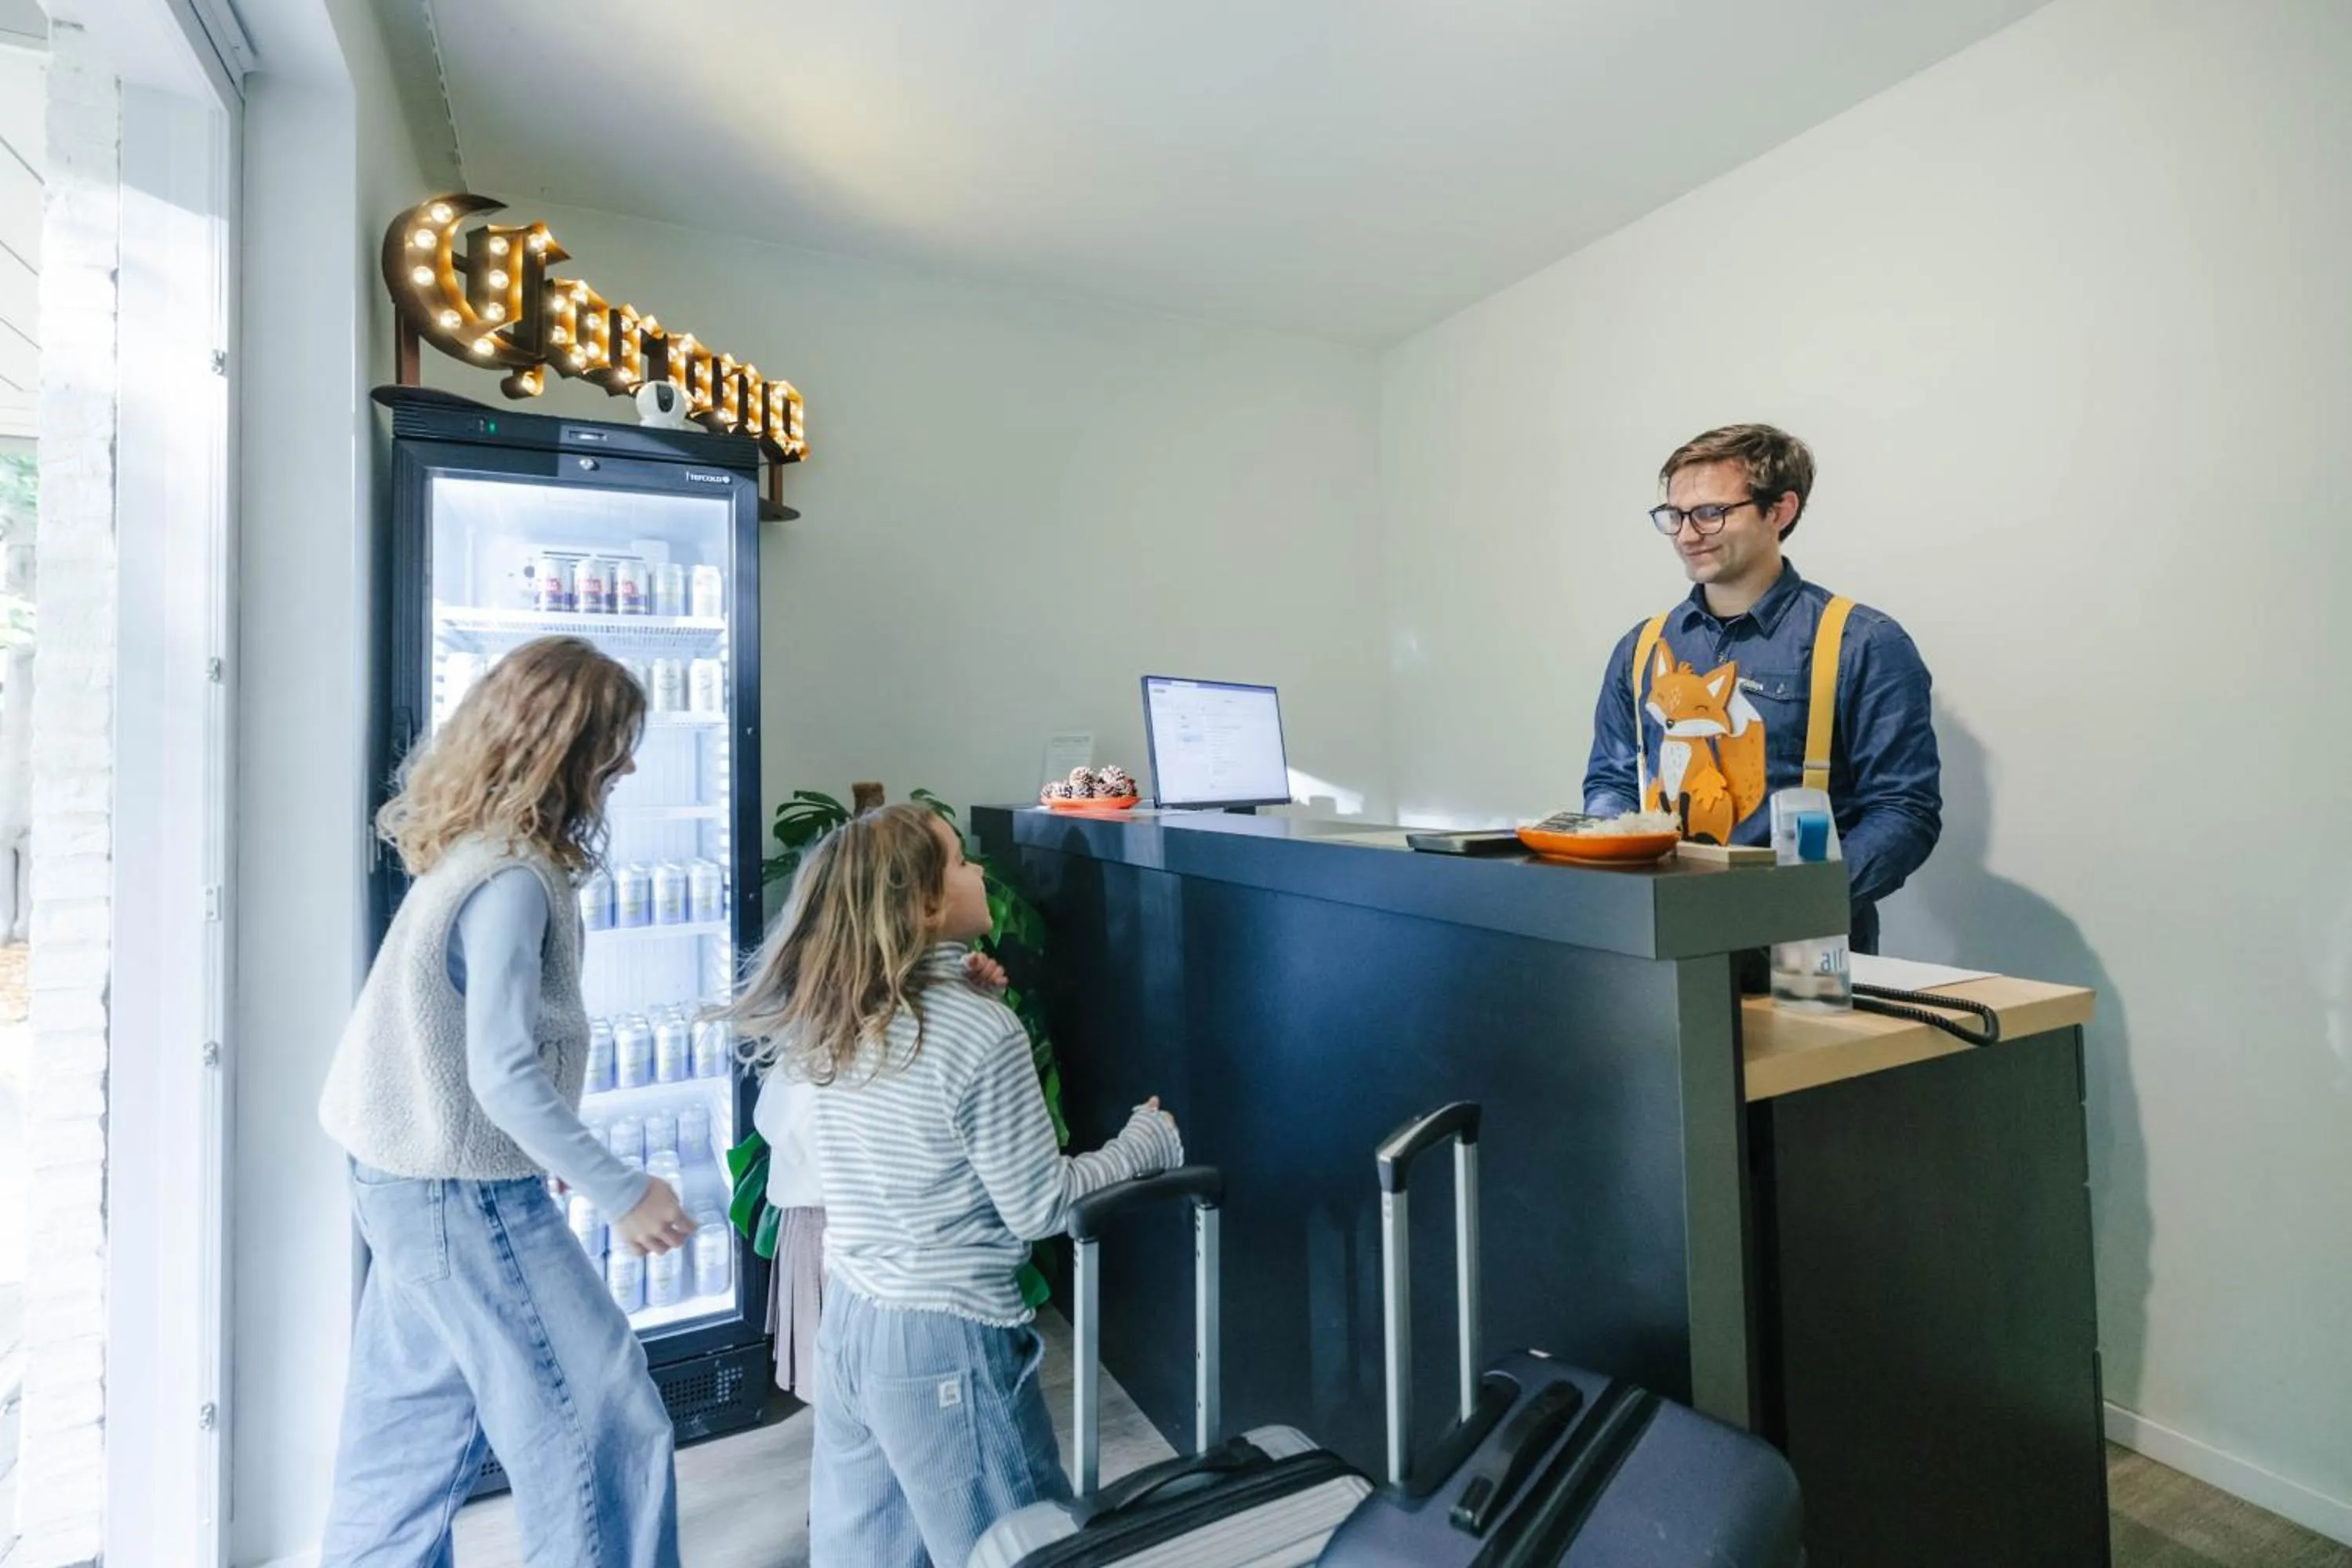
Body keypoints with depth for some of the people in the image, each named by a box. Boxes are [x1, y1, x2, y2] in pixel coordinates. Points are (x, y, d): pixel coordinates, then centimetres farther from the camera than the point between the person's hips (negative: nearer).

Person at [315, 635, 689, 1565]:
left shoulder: (473, 851, 4)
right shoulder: (513, 876, -24)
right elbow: (503, 1075, -27)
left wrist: (558, 1155, 18)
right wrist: (622, 1193, -20)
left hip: (416, 1180, 9)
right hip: (466, 1192, -9)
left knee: (415, 1439, 22)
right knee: (604, 1426, 2)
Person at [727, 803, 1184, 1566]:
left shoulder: (833, 1016, -3)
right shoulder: (982, 1034, -24)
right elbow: (1038, 1207, -17)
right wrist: (1148, 1140, -4)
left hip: (847, 1322, 7)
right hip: (944, 1343, -7)